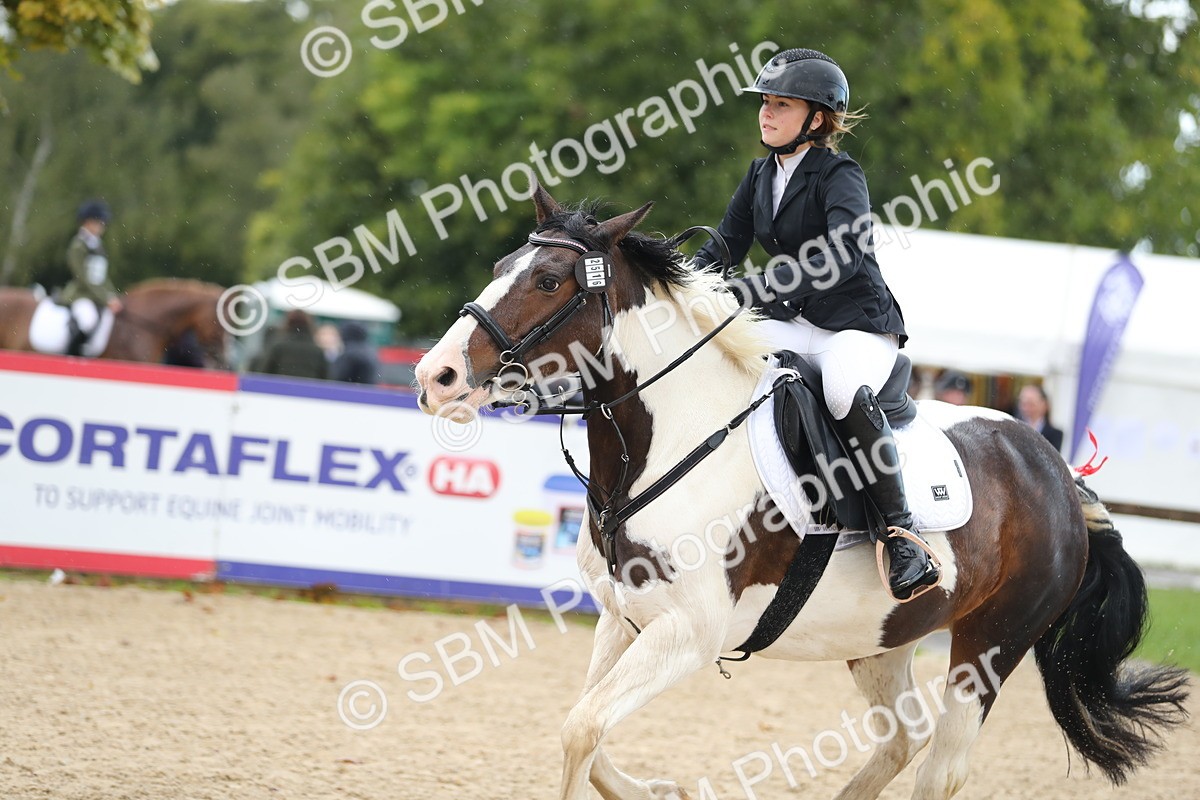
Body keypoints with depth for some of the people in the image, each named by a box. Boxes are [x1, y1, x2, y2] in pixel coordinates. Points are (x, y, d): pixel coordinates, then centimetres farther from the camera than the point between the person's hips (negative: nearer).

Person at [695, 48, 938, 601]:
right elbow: (725, 248, 13)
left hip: (859, 325, -7)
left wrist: (744, 291, -37)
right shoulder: (762, 174, 9)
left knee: (846, 394, -38)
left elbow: (841, 256, -31)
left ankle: (901, 533, -33)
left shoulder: (839, 175, -14)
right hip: (793, 325, 7)